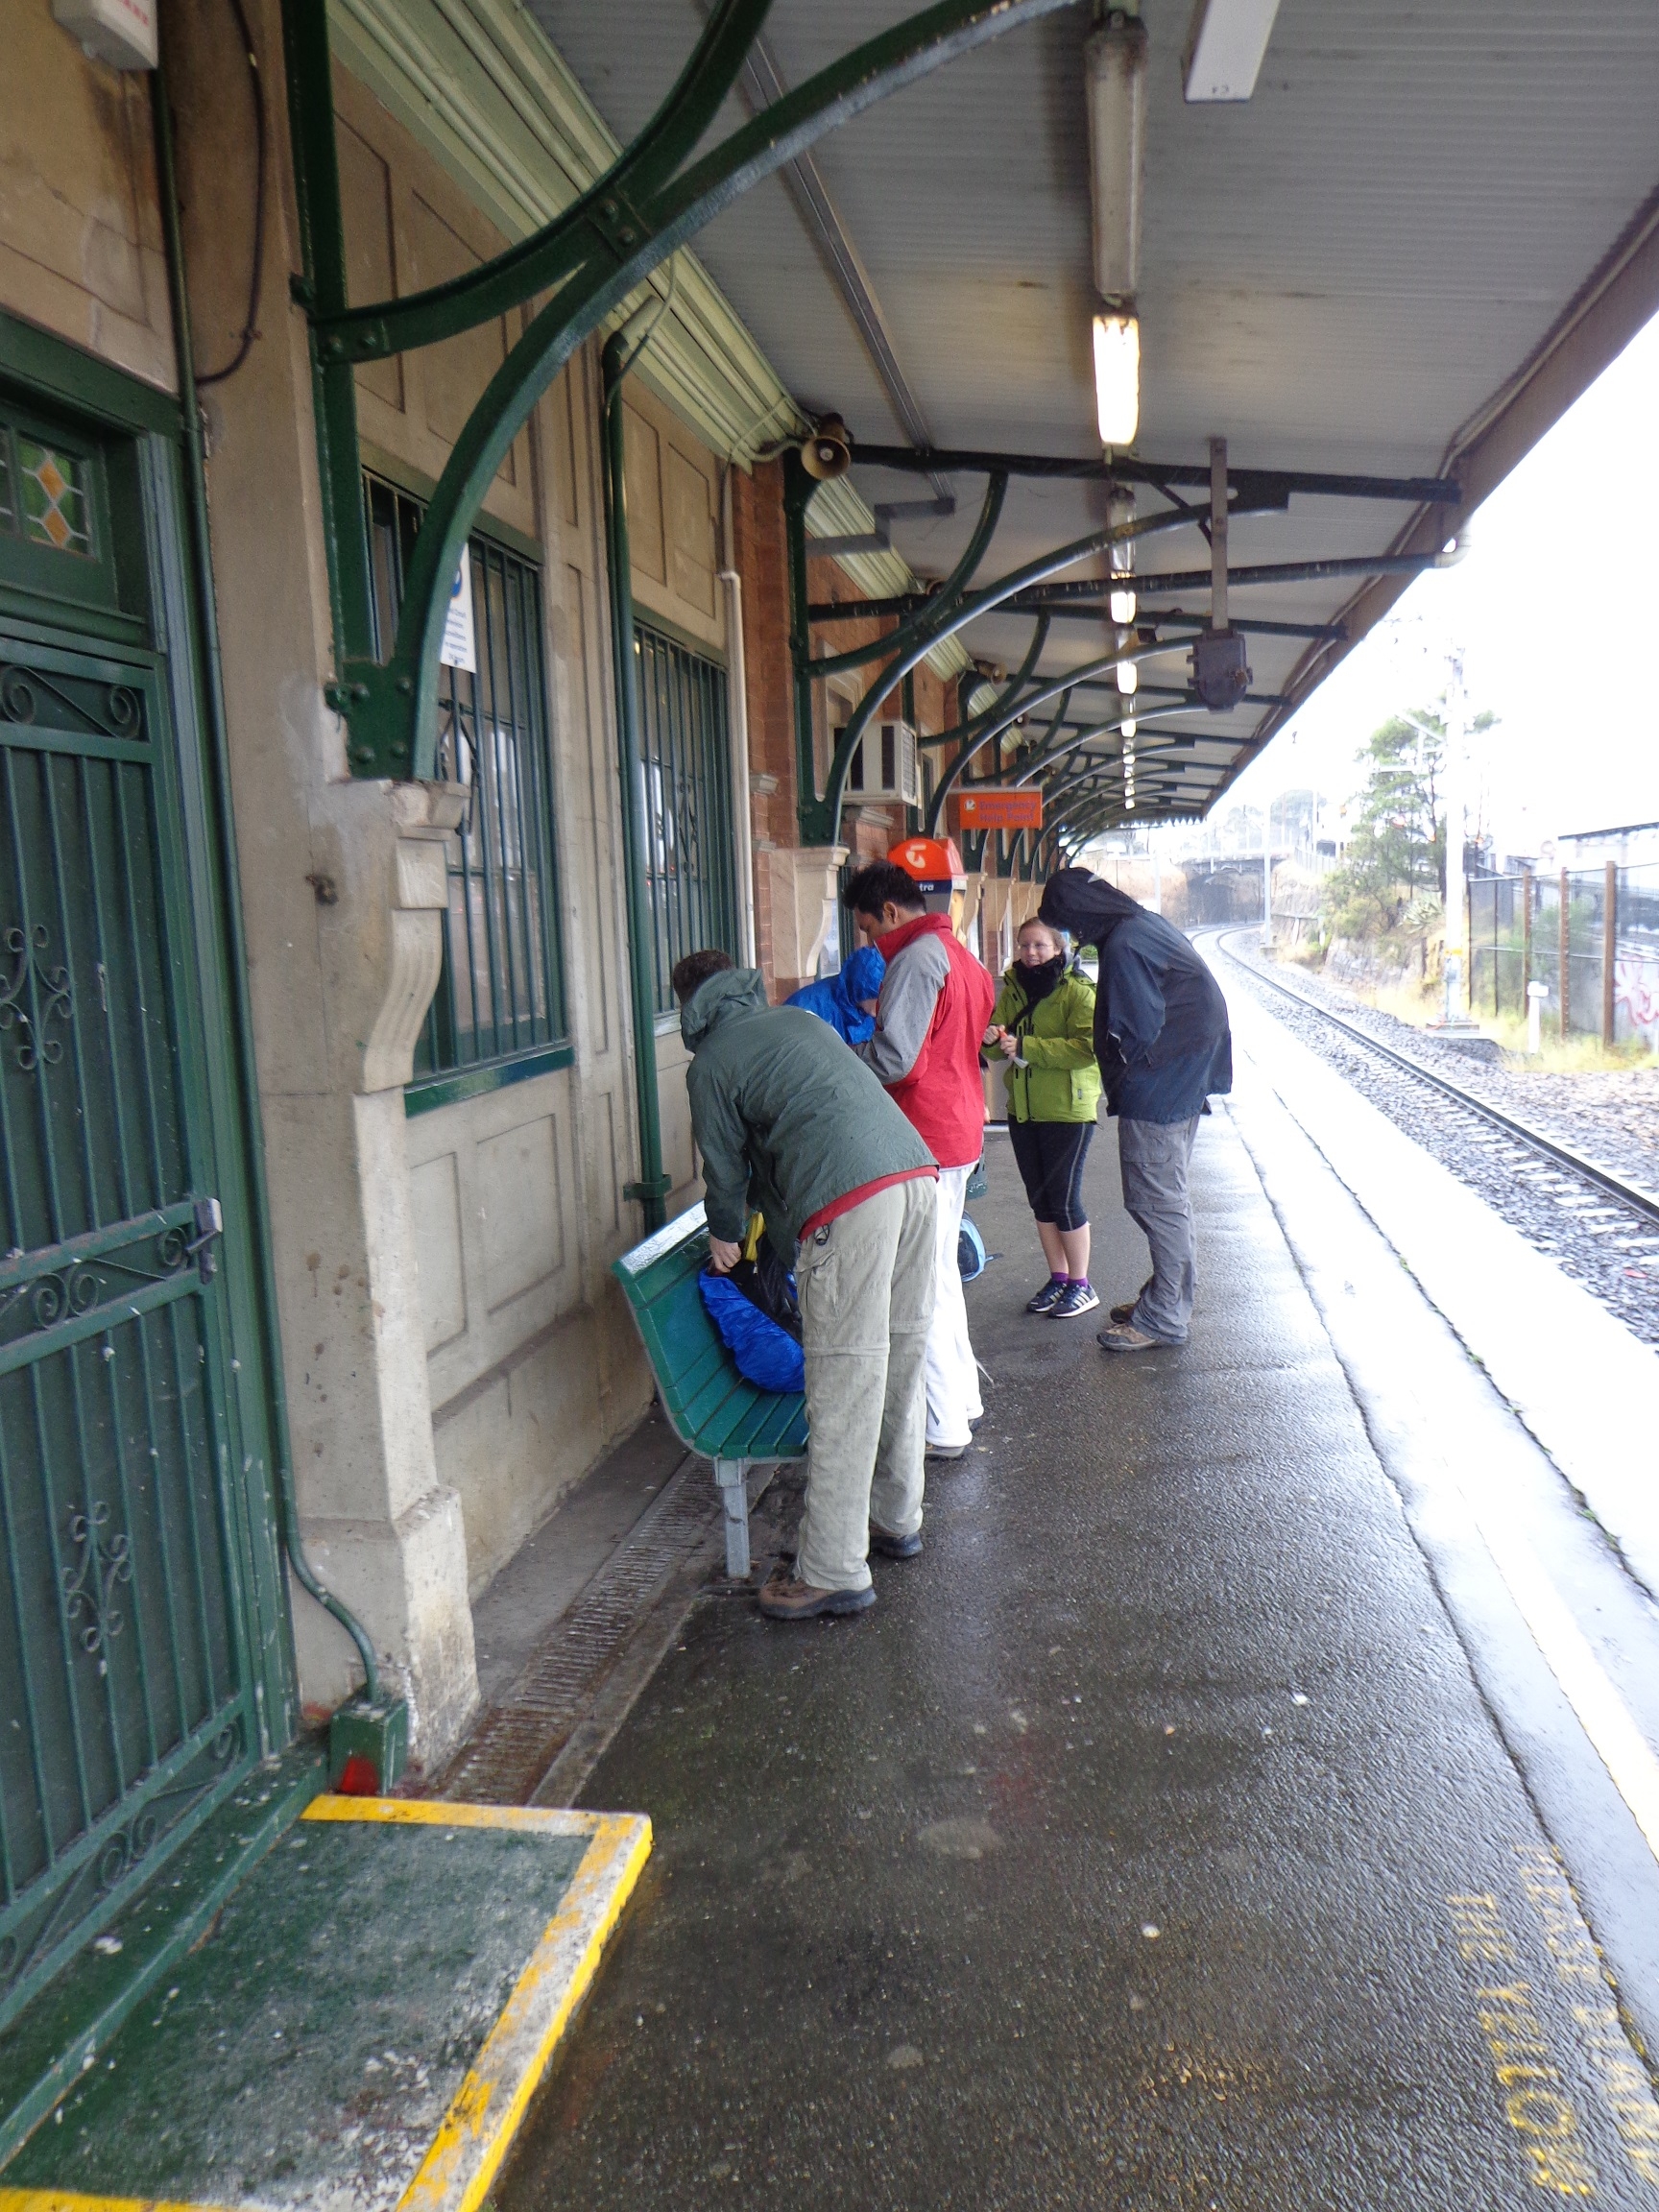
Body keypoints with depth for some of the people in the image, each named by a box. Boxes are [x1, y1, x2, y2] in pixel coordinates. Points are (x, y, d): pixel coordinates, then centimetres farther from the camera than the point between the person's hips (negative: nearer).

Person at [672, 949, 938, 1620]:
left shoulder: (710, 1063, 9)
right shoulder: (800, 1017, 28)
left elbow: (725, 1165, 17)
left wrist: (725, 1236, 37)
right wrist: (764, 1199, 50)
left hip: (850, 1197, -8)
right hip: (915, 1168, 8)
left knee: (845, 1377, -4)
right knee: (903, 1352, 17)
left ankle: (832, 1572, 3)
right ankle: (897, 1519, 33)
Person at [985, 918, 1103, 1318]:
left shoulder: (1077, 991, -10)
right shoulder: (1011, 992, 9)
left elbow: (1088, 1048, -22)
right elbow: (998, 1046, 11)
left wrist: (1026, 1047, -25)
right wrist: (992, 1038, -14)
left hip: (1067, 1110, -6)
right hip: (1022, 1110, 6)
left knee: (1064, 1199, -1)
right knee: (1039, 1198, 13)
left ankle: (1081, 1286, 14)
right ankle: (1058, 1278, 27)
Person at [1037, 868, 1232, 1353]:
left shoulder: (1124, 945, -20)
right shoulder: (1147, 925, 11)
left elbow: (1136, 1033, -22)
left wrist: (1117, 1091, -5)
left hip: (1155, 1094, -10)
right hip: (1184, 1085, 10)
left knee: (1155, 1201, -2)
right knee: (1167, 1198, 18)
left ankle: (1164, 1318, 6)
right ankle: (1168, 1296, 30)